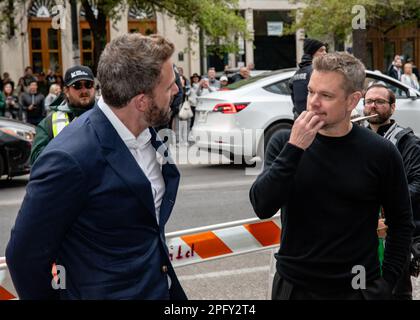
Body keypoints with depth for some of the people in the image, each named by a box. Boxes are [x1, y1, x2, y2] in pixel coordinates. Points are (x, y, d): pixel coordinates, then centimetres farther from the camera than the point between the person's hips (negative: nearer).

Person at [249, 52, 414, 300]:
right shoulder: (284, 142, -5)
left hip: (359, 288, -1)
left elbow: (402, 224, 0)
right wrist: (294, 148, -22)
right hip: (293, 286, 1)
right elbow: (262, 207, -15)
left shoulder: (381, 152, -8)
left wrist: (387, 281, -5)